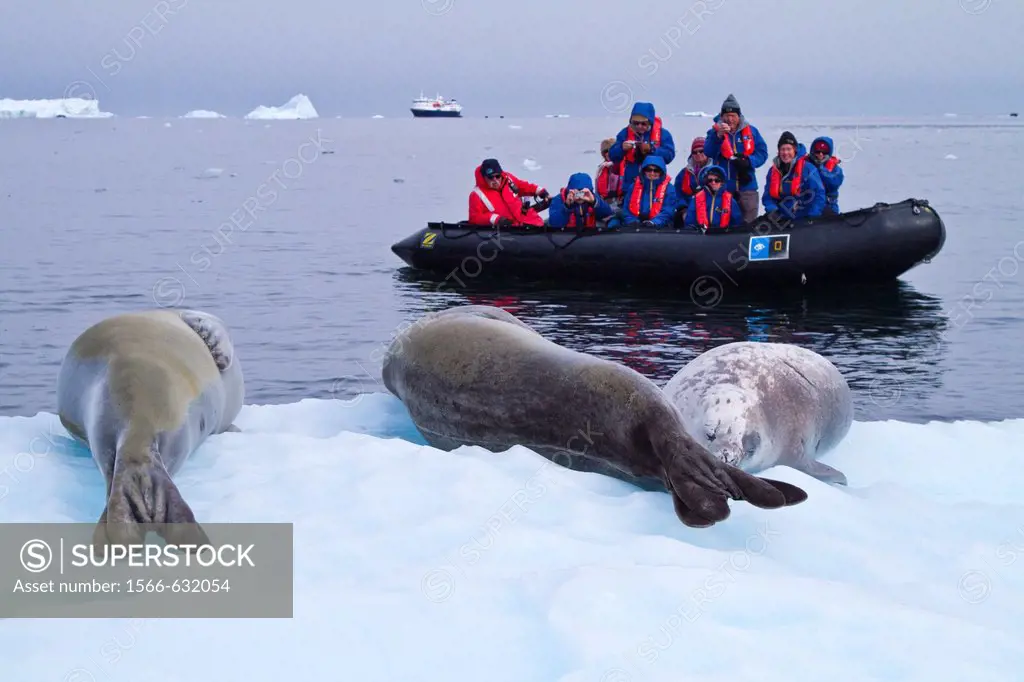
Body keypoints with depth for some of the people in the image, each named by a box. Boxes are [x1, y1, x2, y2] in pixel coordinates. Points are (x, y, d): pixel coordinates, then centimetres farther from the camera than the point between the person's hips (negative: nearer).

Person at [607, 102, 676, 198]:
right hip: (630, 186, 2)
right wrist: (621, 148, -22)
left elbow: (669, 155, -12)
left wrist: (651, 149, -26)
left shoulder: (662, 134, -2)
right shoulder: (625, 133, 4)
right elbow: (612, 156, 0)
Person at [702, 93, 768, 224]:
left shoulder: (751, 131, 8)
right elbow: (708, 152, -11)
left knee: (749, 223, 2)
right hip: (723, 186, -1)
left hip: (746, 184, 1)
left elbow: (762, 153, 4)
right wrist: (718, 136, -26)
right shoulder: (715, 132, 4)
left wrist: (748, 162, -15)